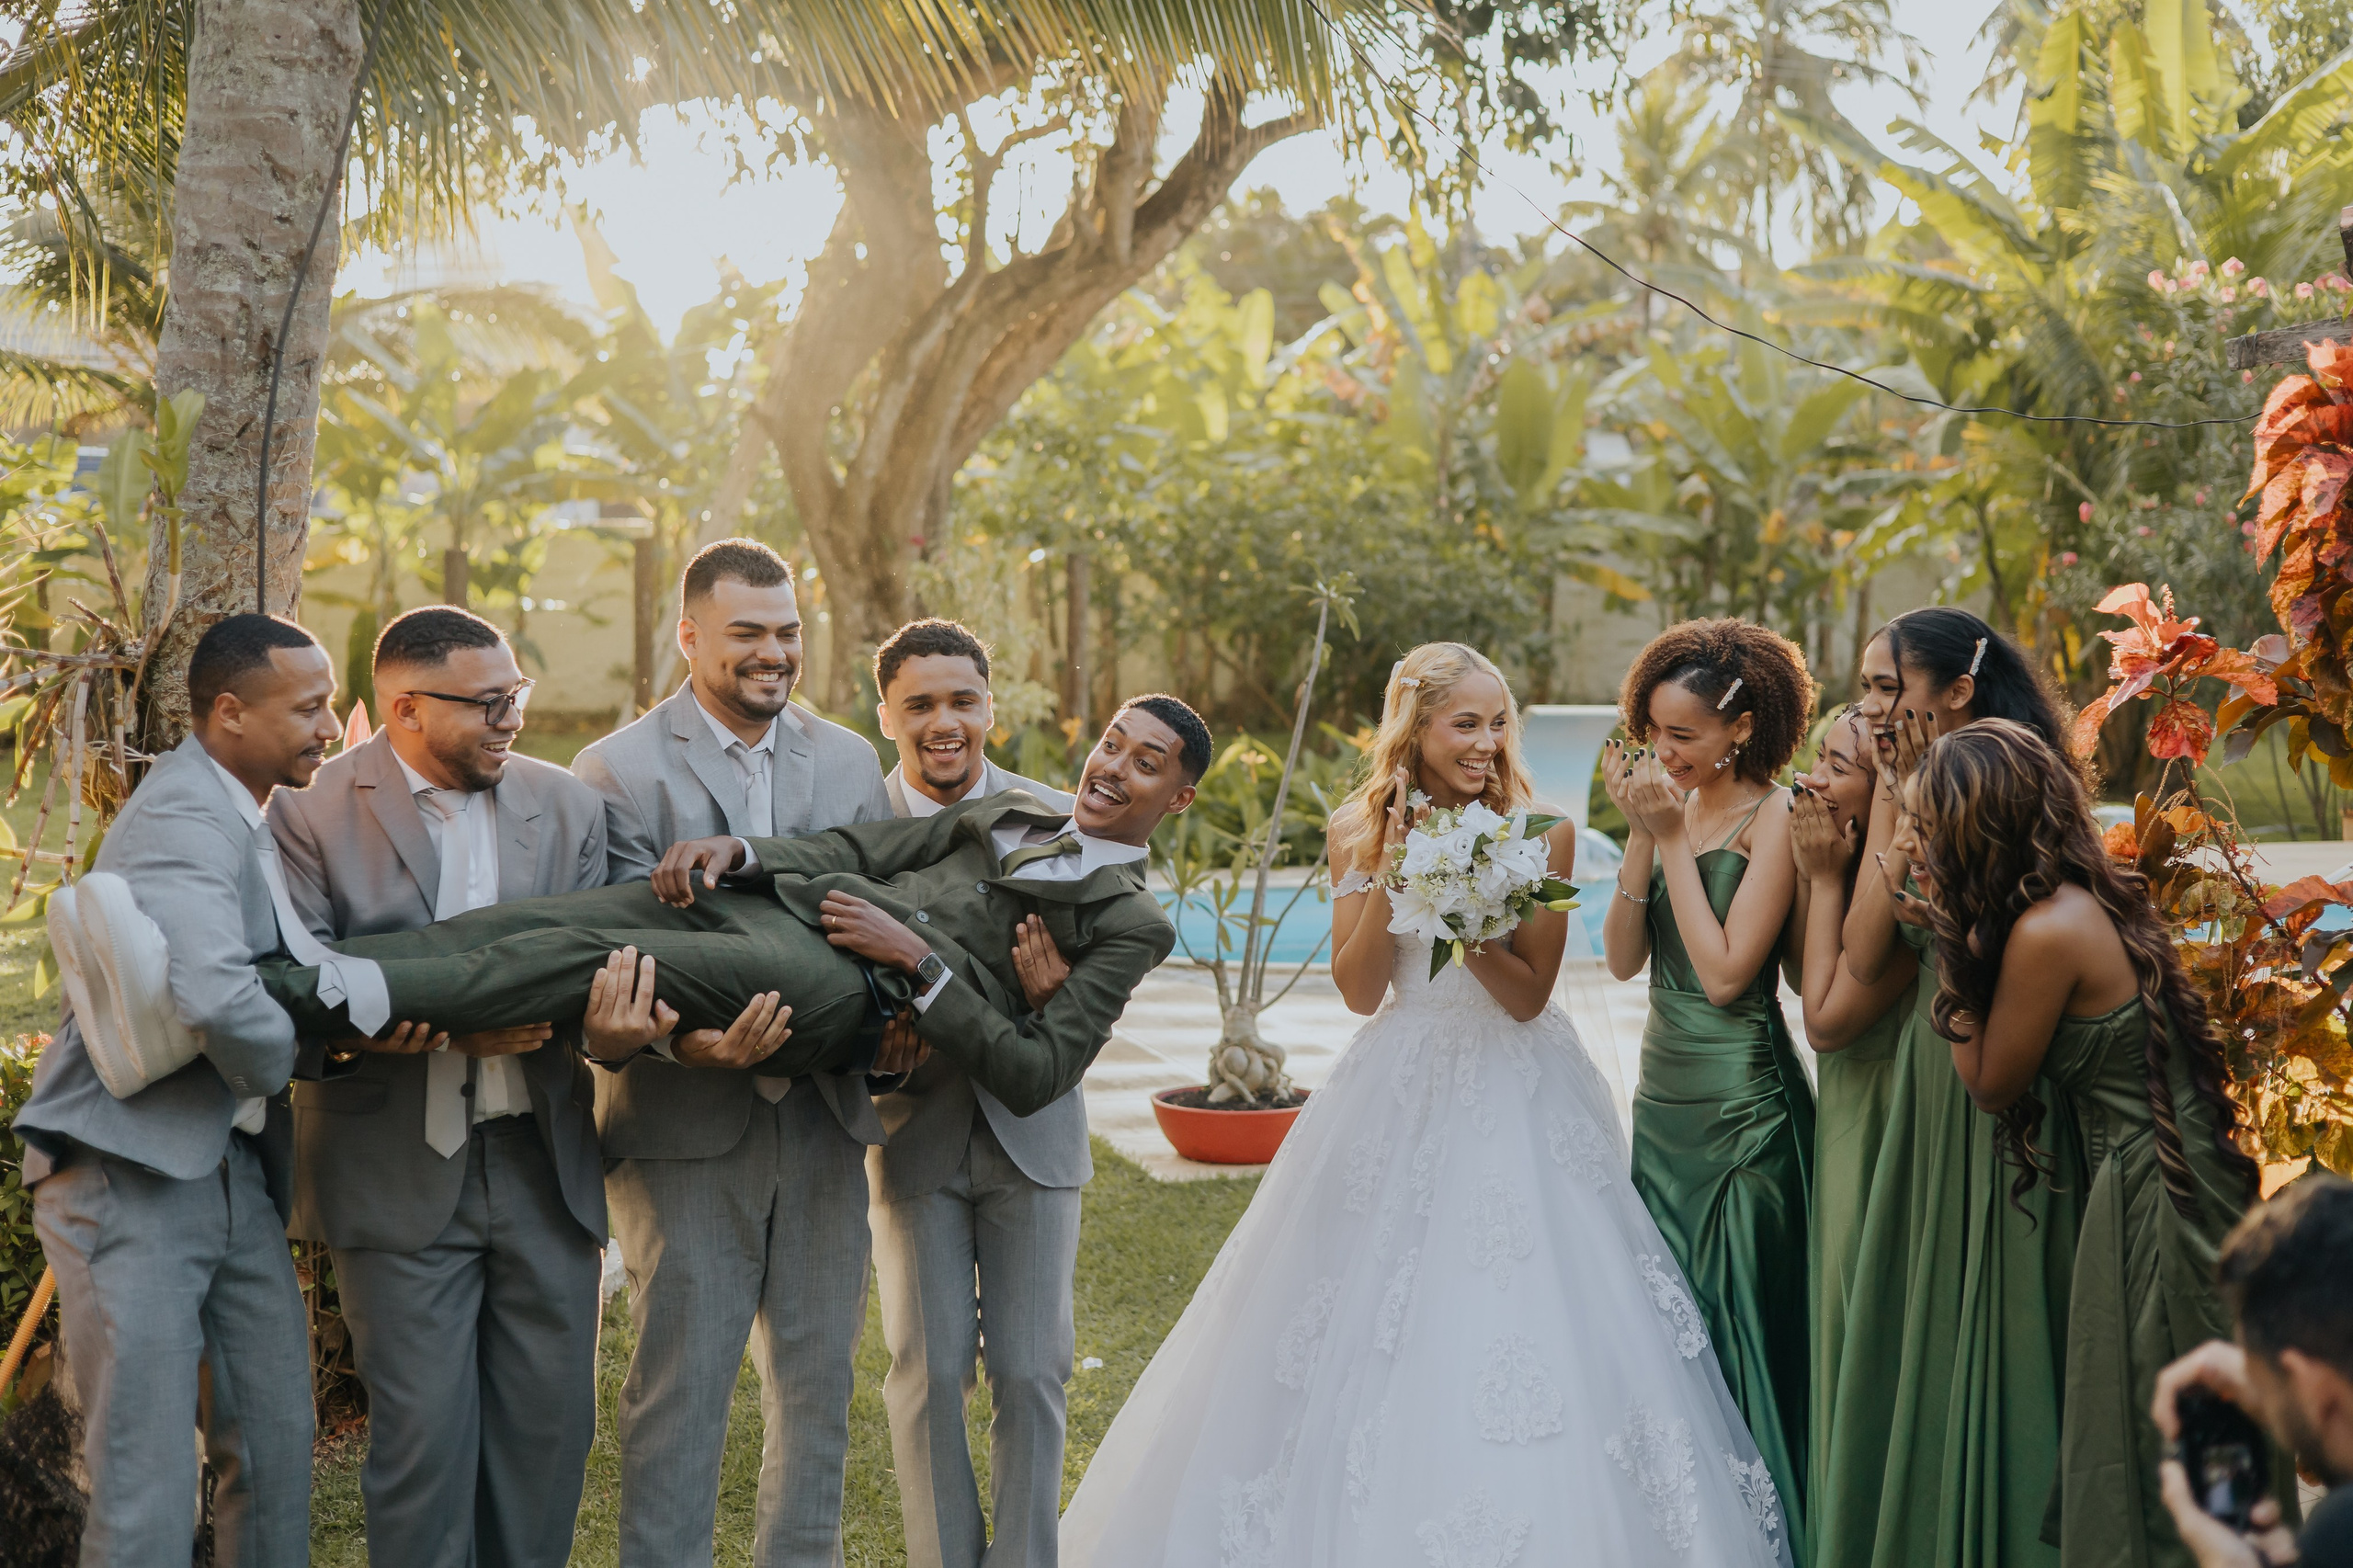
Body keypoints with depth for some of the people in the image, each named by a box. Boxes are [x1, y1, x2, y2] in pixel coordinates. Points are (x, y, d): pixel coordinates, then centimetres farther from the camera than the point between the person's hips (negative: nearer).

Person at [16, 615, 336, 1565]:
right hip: (132, 1176, -9)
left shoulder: (244, 819, 14)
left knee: (277, 1443, 11)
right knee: (146, 1477, -4)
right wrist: (289, 1058, -14)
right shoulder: (183, 820, -19)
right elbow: (215, 996, -34)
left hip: (233, 1168, 9)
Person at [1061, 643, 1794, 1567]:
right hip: (1400, 1098, 2)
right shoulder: (1361, 827, 1)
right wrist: (1392, 870, -13)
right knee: (1370, 1334, 5)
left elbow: (1528, 993, -9)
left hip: (1518, 1100, -2)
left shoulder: (1539, 832, -6)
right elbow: (1359, 990, -3)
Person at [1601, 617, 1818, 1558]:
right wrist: (1643, 836, -9)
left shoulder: (1772, 820, -12)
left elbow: (1724, 971, -20)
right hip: (1665, 1091, 7)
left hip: (1741, 1101, -7)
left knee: (1739, 1314, 0)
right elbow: (1623, 958, 1)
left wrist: (1675, 837, -16)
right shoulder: (1671, 809, 7)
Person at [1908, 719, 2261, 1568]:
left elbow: (1992, 1082, -7)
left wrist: (1955, 943, -7)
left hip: (2148, 1199, -9)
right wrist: (1963, 935, 6)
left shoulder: (2046, 932, -20)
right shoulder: (2097, 896, 6)